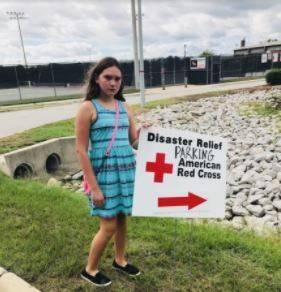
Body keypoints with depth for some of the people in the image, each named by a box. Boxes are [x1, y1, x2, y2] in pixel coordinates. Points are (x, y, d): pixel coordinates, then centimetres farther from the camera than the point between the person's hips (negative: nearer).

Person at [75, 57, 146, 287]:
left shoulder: (124, 107, 7)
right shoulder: (88, 108, -10)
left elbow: (134, 143, 9)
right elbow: (81, 150, -12)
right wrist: (94, 187, -15)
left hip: (127, 170, 5)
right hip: (103, 172, -5)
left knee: (122, 218, 17)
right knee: (109, 226, 3)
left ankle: (120, 260, 41)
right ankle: (90, 270, 29)